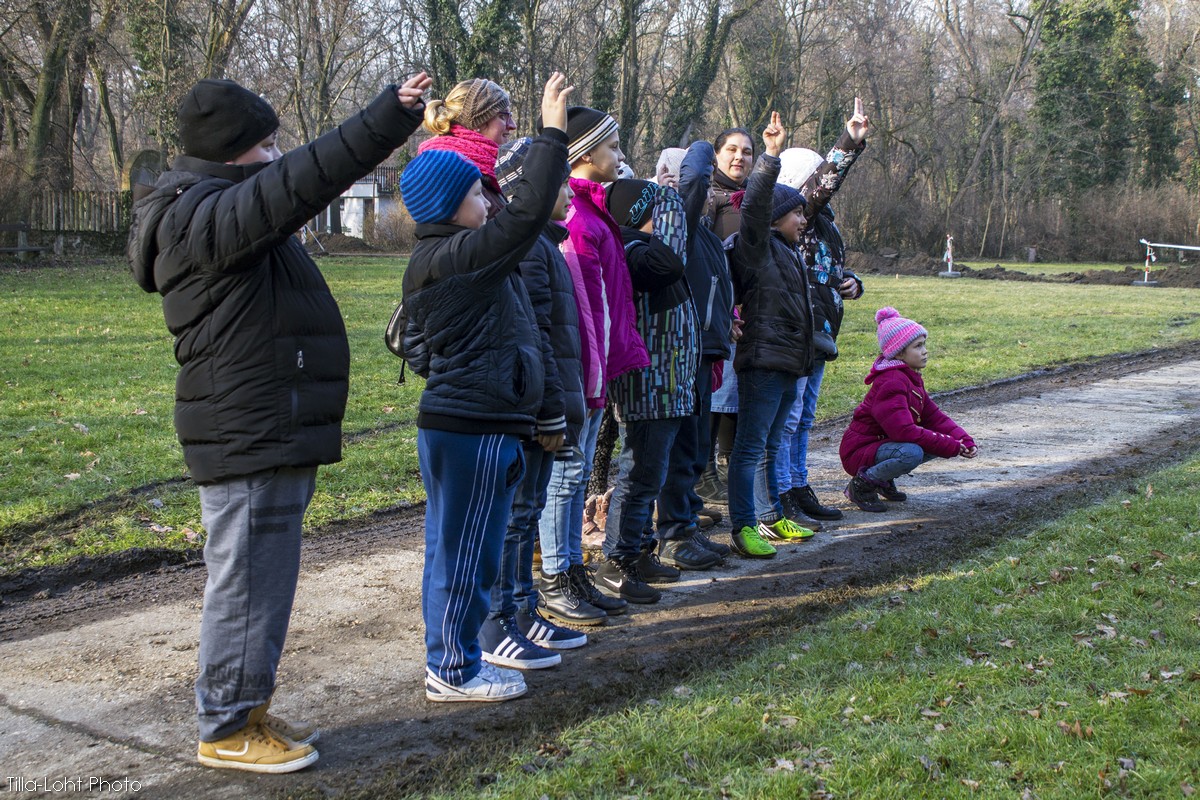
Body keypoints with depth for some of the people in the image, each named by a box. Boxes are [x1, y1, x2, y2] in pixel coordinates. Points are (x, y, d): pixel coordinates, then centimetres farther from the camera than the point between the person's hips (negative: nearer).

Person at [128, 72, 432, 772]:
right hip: (250, 443, -11)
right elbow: (296, 182, -30)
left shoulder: (221, 210, 17)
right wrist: (389, 118, -33)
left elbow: (291, 194, 34)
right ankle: (227, 731, 12)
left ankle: (246, 709, 31)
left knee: (262, 579, 18)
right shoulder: (205, 218, -17)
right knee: (249, 581, -1)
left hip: (272, 436, 11)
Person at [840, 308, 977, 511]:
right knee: (911, 453, -35)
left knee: (943, 440, 1)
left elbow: (934, 416, 9)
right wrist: (952, 446, -27)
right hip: (859, 451, -10)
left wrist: (965, 441, -7)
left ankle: (885, 480, 10)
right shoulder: (891, 382, -23)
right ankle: (861, 484, -11)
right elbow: (905, 431, -32)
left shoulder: (912, 378, 9)